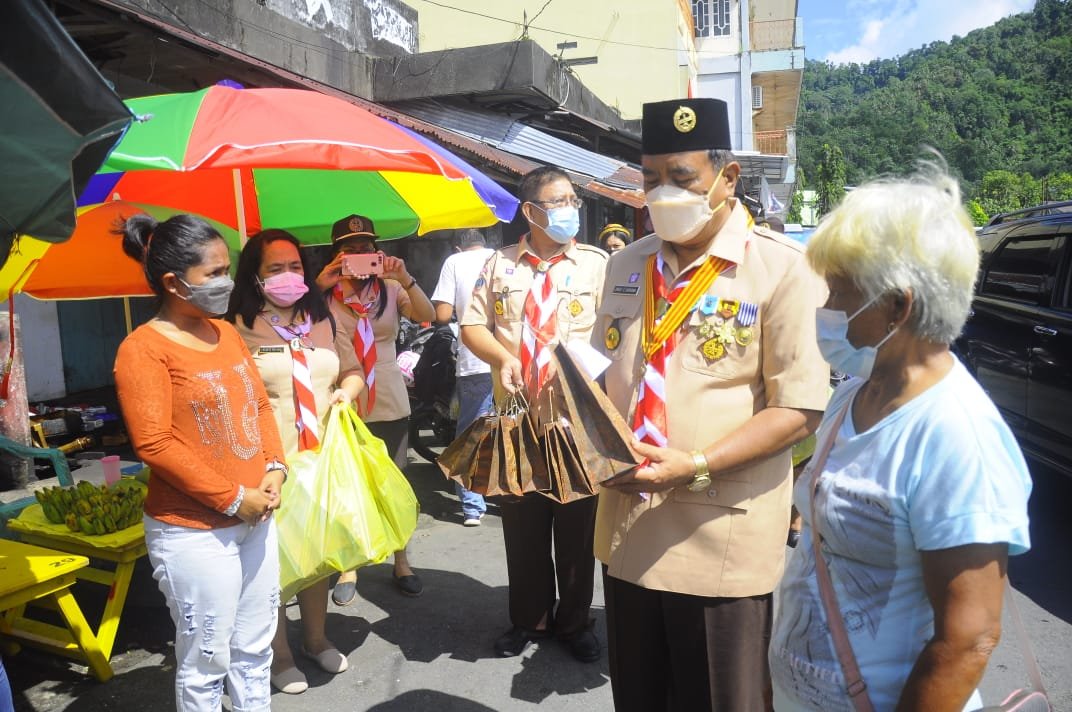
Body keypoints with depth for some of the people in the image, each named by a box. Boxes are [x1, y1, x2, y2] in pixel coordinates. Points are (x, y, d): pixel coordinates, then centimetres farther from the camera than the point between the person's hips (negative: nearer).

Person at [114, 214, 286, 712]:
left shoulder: (226, 332, 8)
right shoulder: (144, 348, -14)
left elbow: (260, 405, 13)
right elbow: (154, 445, -19)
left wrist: (274, 469, -2)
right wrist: (231, 499, -16)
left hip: (256, 517, 7)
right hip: (194, 531, -7)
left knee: (254, 649, 18)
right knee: (206, 661, 7)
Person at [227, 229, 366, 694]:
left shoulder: (322, 320, 9)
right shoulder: (239, 327, -9)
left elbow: (354, 371, 17)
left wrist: (345, 392, -4)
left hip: (323, 457, 5)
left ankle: (316, 639, 37)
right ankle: (279, 655, 24)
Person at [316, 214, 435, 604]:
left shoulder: (390, 288, 2)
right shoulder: (325, 293, -1)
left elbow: (428, 316, -12)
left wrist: (405, 278, -26)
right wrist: (317, 287, -23)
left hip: (390, 404, 1)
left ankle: (401, 562, 25)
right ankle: (349, 568, 20)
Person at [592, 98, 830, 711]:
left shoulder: (780, 269, -10)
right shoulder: (628, 266, 9)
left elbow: (799, 408, -13)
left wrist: (695, 467, -22)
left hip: (721, 540, -5)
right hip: (627, 528, 5)